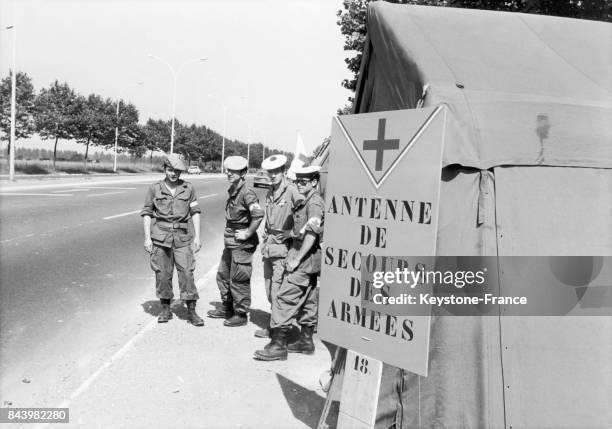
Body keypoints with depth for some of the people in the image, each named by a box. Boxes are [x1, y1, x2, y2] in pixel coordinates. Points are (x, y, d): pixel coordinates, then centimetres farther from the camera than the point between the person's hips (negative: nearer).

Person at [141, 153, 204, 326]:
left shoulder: (188, 188, 4)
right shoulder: (155, 189, 3)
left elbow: (195, 212, 6)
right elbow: (147, 213, 5)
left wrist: (197, 236, 0)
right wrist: (147, 238, -2)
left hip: (182, 236, 0)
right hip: (160, 236, 0)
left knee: (187, 272, -5)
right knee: (162, 273, 3)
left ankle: (191, 312, 1)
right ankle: (165, 309, 18)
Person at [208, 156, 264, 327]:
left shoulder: (247, 193, -19)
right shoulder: (232, 191, 10)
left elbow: (258, 215, -32)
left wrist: (248, 234, -23)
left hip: (242, 244, -10)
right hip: (230, 242, 10)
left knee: (238, 280, -1)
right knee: (223, 275, 19)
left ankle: (241, 315, 12)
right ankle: (227, 309, 34)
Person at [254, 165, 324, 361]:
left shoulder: (314, 203, -15)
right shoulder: (306, 202, 15)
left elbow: (312, 235, -21)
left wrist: (297, 259, -20)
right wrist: (295, 257, 16)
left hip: (304, 259, -10)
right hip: (308, 260, 10)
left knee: (284, 298, -11)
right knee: (307, 300, 15)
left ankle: (278, 345, -10)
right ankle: (306, 341, 24)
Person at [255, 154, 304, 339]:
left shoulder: (291, 191, -12)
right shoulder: (270, 192, 13)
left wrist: (291, 232, -24)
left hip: (282, 246, -8)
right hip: (268, 245, 8)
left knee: (277, 290, -6)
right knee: (269, 289, 12)